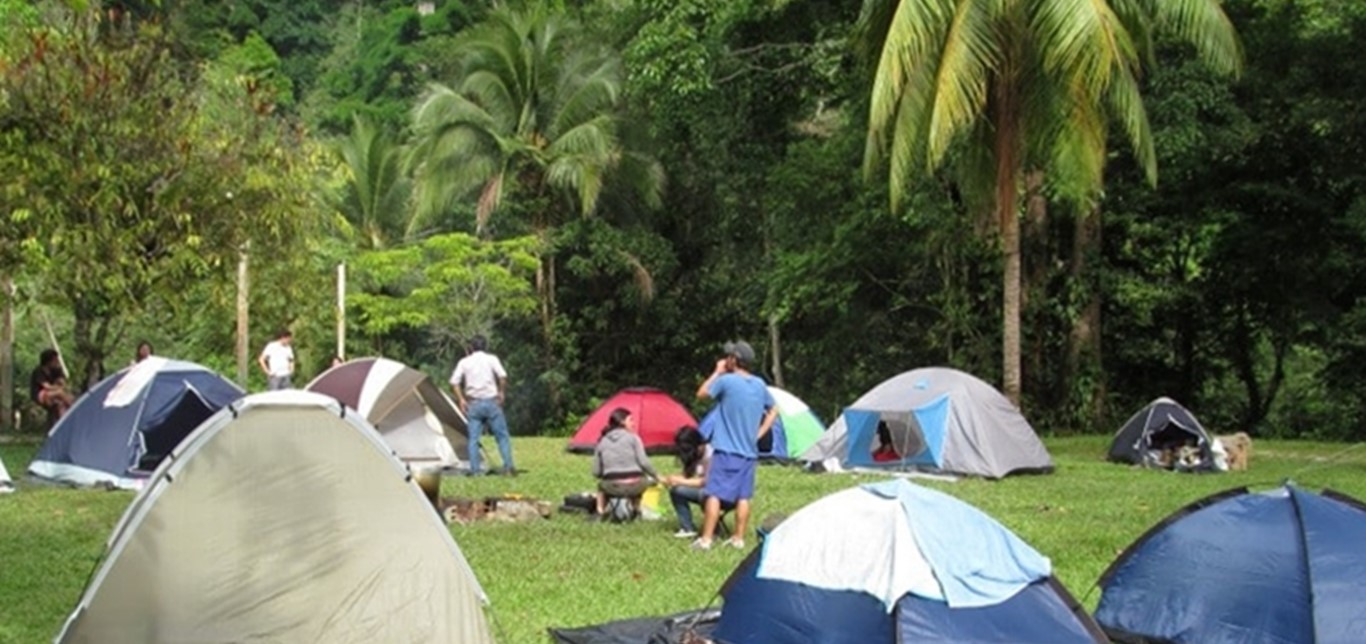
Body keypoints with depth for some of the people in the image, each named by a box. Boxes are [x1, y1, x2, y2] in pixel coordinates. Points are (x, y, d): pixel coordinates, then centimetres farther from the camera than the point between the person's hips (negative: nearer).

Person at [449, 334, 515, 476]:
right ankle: (509, 467, -1)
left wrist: (461, 399, 5)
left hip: (473, 404, 2)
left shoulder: (464, 362, 7)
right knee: (502, 436, 5)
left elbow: (454, 383, 0)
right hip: (491, 402, -2)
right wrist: (502, 393, 0)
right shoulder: (491, 359, 2)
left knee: (473, 438, 4)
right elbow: (502, 377, -12)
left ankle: (475, 470, -1)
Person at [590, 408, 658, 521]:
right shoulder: (633, 437, 3)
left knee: (601, 485, 36)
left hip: (612, 488, 1)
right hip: (635, 486, -1)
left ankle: (600, 513, 18)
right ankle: (636, 511, 24)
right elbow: (644, 462, -6)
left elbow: (596, 473, 11)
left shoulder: (602, 442, 11)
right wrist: (657, 476, 8)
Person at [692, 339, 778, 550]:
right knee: (743, 496, 10)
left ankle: (705, 539, -7)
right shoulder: (760, 385, 8)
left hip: (726, 450, -6)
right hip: (749, 452, 6)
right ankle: (738, 538, 13)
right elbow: (773, 410, 19)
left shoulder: (726, 380, -12)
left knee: (714, 493, -5)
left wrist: (717, 372, 10)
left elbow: (701, 393, 2)